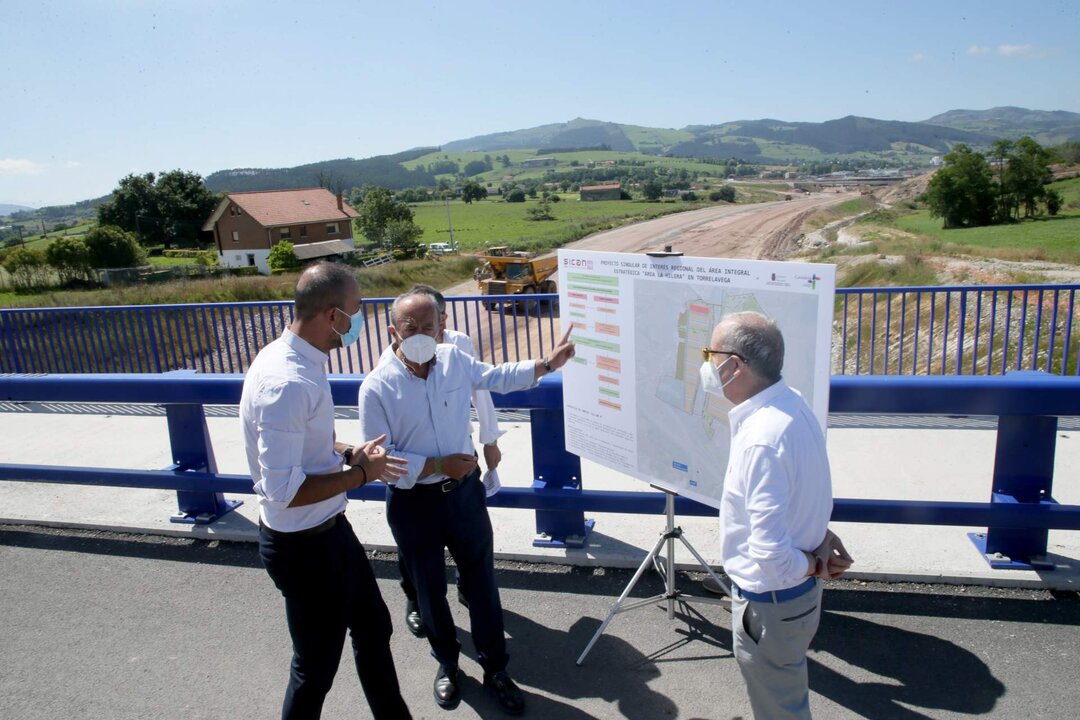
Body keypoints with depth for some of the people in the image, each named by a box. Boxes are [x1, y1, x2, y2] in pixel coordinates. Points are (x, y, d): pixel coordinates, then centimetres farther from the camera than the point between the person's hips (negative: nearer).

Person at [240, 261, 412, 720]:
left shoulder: (302, 362, 1)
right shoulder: (285, 383, -31)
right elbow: (284, 489, -32)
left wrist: (350, 453, -1)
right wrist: (361, 474, -21)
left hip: (330, 530, 10)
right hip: (304, 546, -10)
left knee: (373, 629, 25)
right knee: (316, 666, 13)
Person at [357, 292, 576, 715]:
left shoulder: (454, 360, -6)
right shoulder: (377, 387, -18)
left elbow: (497, 377, 13)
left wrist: (548, 364, 9)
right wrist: (439, 465, -21)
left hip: (464, 491, 3)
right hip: (413, 504, -2)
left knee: (481, 580, 13)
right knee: (430, 588, 17)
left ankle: (495, 669, 34)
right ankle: (447, 663, 44)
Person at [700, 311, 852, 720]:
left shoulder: (761, 440, -34)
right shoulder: (792, 403, -3)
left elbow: (770, 553, -33)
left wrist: (812, 565, -14)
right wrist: (822, 541, 1)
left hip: (770, 604, -9)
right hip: (797, 592, 9)